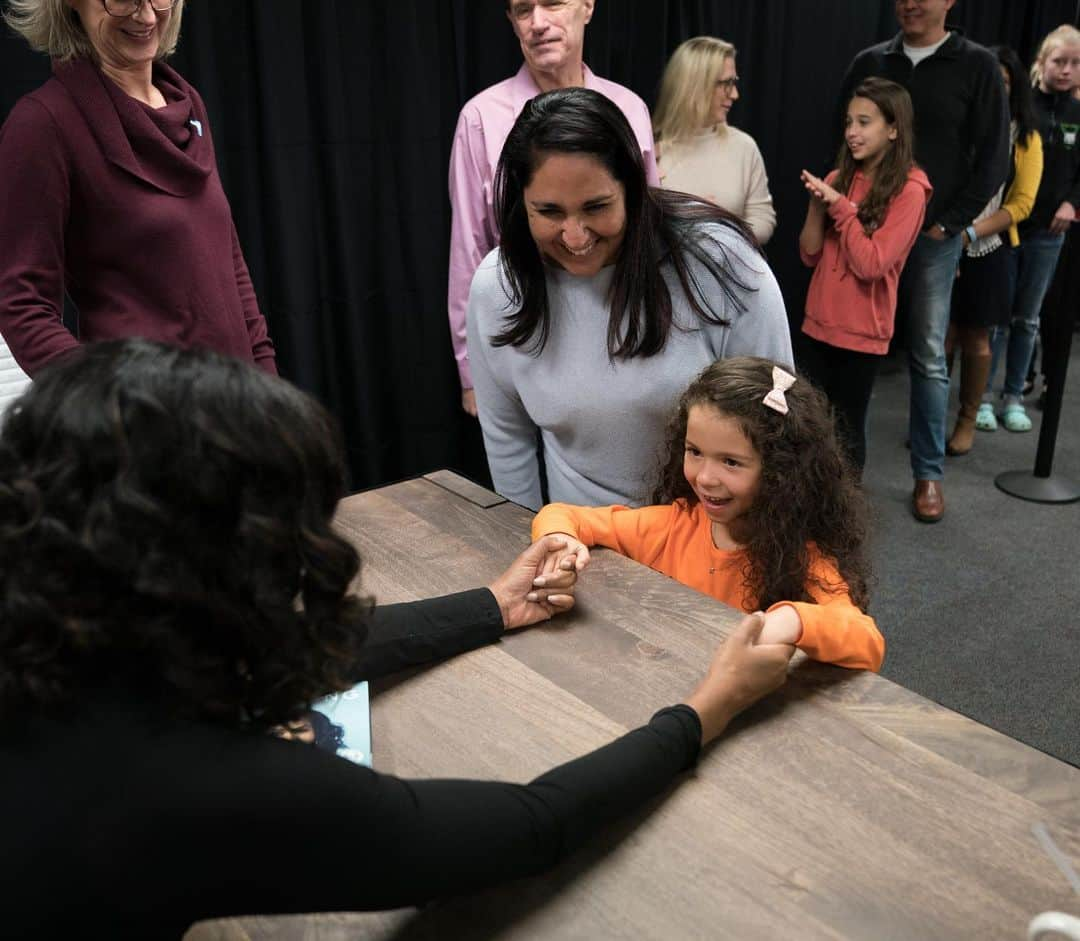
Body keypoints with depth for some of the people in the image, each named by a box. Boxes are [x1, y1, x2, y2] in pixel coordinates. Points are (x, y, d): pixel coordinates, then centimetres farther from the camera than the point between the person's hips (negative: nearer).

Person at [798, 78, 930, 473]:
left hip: (862, 331, -5)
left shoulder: (909, 190, -11)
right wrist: (817, 204, -10)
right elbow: (809, 255, 5)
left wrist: (839, 205, -18)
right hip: (818, 323, 5)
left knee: (846, 430, 6)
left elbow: (870, 265, -18)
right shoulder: (838, 178, 5)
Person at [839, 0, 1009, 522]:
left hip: (933, 236, -2)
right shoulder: (869, 62, 7)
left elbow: (993, 159, -2)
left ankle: (928, 474, 8)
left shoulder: (977, 66, 0)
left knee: (928, 357, 0)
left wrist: (948, 223, -8)